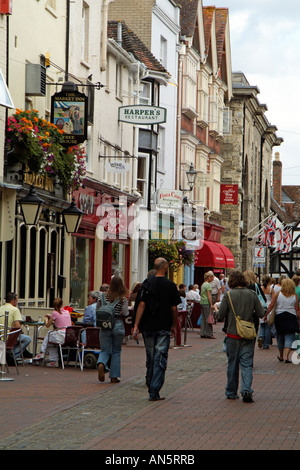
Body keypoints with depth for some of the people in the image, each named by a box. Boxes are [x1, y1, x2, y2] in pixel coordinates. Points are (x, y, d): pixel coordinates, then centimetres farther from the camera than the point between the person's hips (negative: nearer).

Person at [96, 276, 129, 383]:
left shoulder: (103, 296, 0)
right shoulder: (123, 299, -7)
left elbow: (97, 311, 4)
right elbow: (125, 313, -12)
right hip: (118, 325, -1)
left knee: (105, 350, 6)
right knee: (116, 351, 12)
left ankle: (101, 364, -27)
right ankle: (114, 376, 12)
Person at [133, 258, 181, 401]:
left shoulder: (147, 283, -1)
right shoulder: (171, 285, -4)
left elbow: (142, 305, -7)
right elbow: (174, 308, -1)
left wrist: (136, 325, -7)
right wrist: (174, 326, 12)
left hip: (148, 326, 2)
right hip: (164, 327, -2)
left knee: (150, 357, 15)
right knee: (160, 359, -2)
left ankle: (151, 386, 25)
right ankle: (154, 392, -8)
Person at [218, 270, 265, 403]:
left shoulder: (228, 295, -8)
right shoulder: (252, 294, -2)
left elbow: (221, 316, -6)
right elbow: (261, 313, 0)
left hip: (233, 334, -1)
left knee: (232, 363, 10)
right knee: (247, 363, 2)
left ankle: (231, 393, 18)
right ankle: (246, 390, -15)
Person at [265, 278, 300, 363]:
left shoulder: (277, 294, -3)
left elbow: (271, 306, -5)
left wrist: (265, 315, 2)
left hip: (279, 317, 1)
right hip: (291, 317, -1)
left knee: (280, 337, 14)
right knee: (289, 337, -1)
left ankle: (281, 356, 28)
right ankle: (286, 356, -15)